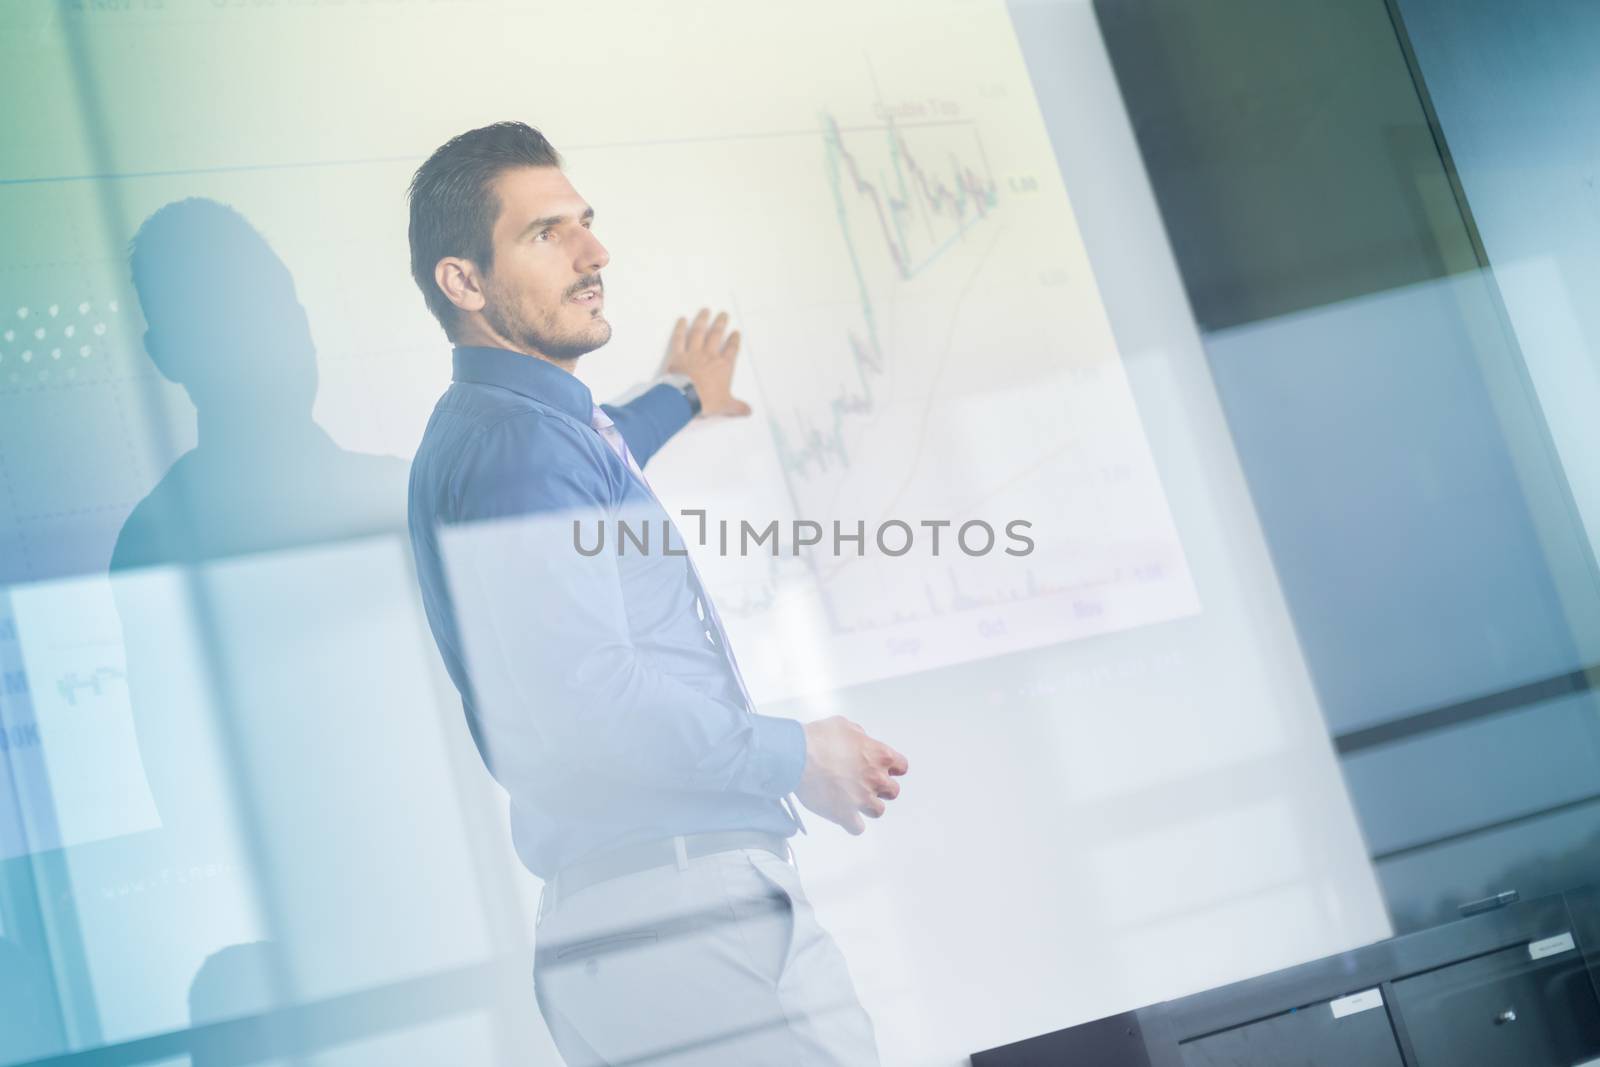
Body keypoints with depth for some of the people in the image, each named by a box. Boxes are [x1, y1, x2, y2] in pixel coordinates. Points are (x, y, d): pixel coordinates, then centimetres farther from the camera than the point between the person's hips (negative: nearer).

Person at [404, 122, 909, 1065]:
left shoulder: (527, 423, 18)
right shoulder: (513, 444, -16)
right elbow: (587, 702, -27)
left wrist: (678, 401, 61)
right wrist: (796, 757, -14)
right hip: (664, 900, -10)